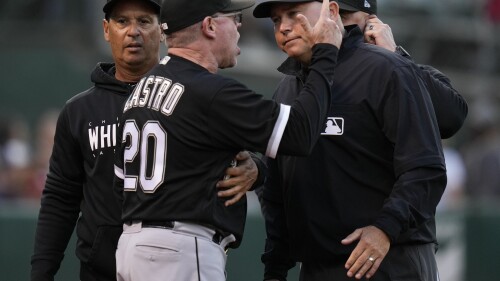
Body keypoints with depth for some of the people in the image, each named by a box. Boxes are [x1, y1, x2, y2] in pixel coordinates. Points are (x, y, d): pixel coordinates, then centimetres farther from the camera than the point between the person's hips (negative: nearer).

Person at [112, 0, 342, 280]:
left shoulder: (142, 88, 14)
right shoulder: (214, 92, -14)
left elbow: (122, 181, 19)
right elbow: (300, 132, -13)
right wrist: (326, 52, -3)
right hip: (180, 253, -10)